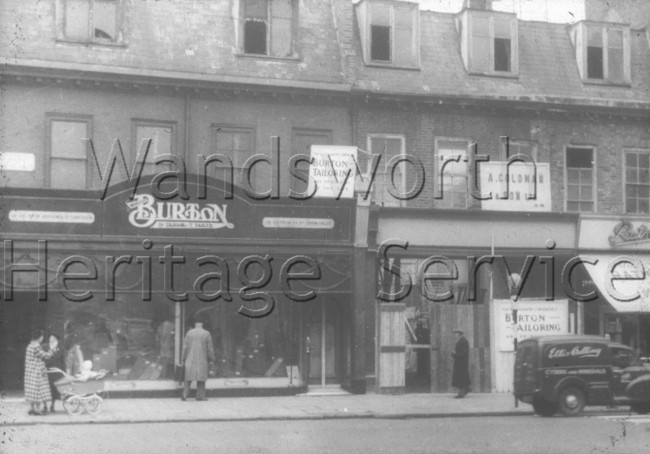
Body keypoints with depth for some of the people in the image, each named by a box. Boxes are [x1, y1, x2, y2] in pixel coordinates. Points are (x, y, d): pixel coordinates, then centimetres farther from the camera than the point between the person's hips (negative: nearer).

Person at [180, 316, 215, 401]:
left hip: (190, 359, 1)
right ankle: (200, 396, 3)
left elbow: (185, 347, 0)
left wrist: (183, 360, 6)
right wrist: (211, 359, 8)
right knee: (201, 377, 6)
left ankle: (185, 393, -4)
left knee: (189, 377, 9)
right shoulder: (206, 333, -3)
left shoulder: (189, 333, 1)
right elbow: (210, 348, -2)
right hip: (202, 359, -1)